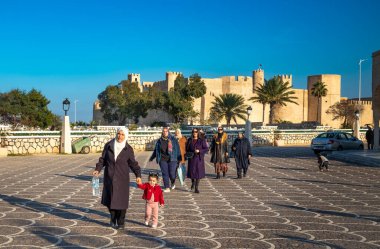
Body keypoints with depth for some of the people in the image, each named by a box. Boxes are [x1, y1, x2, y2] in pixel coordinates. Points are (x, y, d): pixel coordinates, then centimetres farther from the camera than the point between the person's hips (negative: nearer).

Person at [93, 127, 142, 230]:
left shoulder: (128, 149, -2)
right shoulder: (108, 145, 0)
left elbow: (133, 163, 0)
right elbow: (103, 159, 6)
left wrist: (138, 175, -11)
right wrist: (98, 169, -8)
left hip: (122, 179, -2)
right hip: (109, 177, 2)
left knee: (121, 201, -2)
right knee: (110, 199, 9)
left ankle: (120, 223, 11)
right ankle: (113, 219, 32)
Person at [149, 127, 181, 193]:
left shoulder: (173, 139, 1)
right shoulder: (159, 140, 8)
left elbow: (178, 149, 3)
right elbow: (156, 150, 19)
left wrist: (179, 158, -1)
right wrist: (152, 158, 24)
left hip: (172, 159, -2)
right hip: (162, 160, 2)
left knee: (172, 173, -5)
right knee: (165, 174, -1)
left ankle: (173, 183, 27)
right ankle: (167, 188, 6)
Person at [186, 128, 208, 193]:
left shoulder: (202, 140, -1)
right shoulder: (189, 140, 7)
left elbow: (206, 149, -2)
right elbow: (187, 149, 16)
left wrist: (199, 151, -16)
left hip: (199, 159, -2)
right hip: (191, 159, 2)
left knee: (198, 173, -5)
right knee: (191, 172, 0)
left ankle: (196, 188, 2)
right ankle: (193, 182, 33)